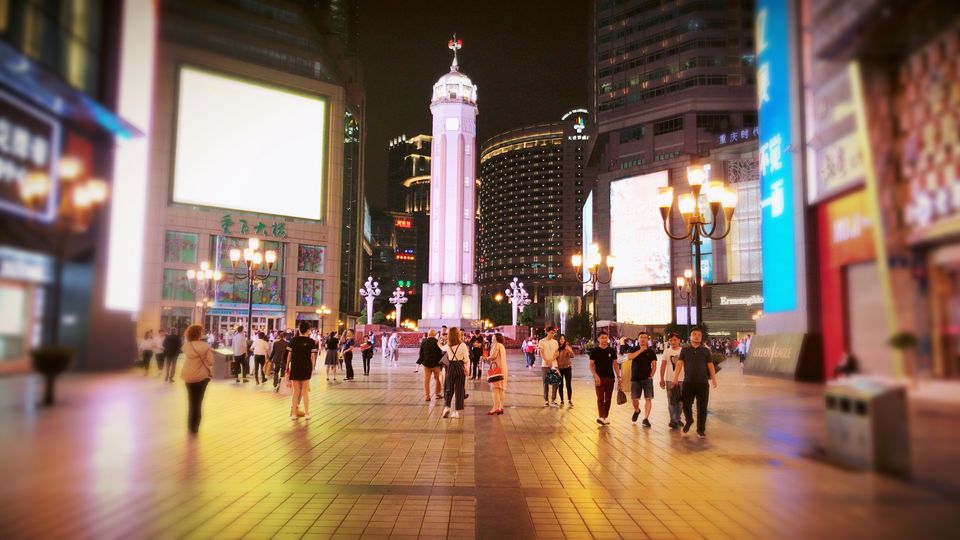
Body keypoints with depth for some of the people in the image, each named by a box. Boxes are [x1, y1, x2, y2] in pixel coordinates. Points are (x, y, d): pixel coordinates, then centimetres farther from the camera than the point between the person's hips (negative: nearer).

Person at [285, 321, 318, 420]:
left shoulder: (293, 340, 0)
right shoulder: (311, 342, -5)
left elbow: (289, 355, 0)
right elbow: (312, 357, -7)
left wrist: (287, 368, 9)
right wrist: (312, 369, 2)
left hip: (295, 368, 1)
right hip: (306, 368, -1)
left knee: (296, 392, 11)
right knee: (305, 392, 9)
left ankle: (294, 413, 13)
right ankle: (307, 413, 12)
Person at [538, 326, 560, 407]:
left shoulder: (555, 342, 10)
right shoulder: (542, 341, 1)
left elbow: (556, 353, 3)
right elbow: (541, 353, -5)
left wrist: (551, 360, -15)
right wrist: (547, 361, -19)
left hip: (554, 364, 2)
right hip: (545, 365, -2)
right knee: (546, 383, 2)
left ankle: (553, 400, 0)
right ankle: (545, 400, 9)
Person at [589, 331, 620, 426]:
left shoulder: (612, 350, 5)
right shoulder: (595, 351, -2)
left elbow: (615, 364, 11)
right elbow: (591, 365, -2)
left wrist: (618, 376, 4)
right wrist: (596, 376, -14)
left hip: (610, 377, 3)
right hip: (599, 378, -3)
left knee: (608, 398, 8)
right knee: (600, 398, -7)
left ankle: (605, 416, 18)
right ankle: (600, 417, -13)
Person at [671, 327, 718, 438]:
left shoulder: (705, 350, 5)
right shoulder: (685, 350, 5)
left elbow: (710, 365, 4)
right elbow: (679, 363, -1)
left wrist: (714, 379, -4)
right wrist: (676, 377, -10)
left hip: (703, 383, 0)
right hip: (688, 382, 0)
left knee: (702, 407, 3)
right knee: (686, 405, 3)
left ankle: (701, 430, 15)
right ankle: (689, 421, 33)